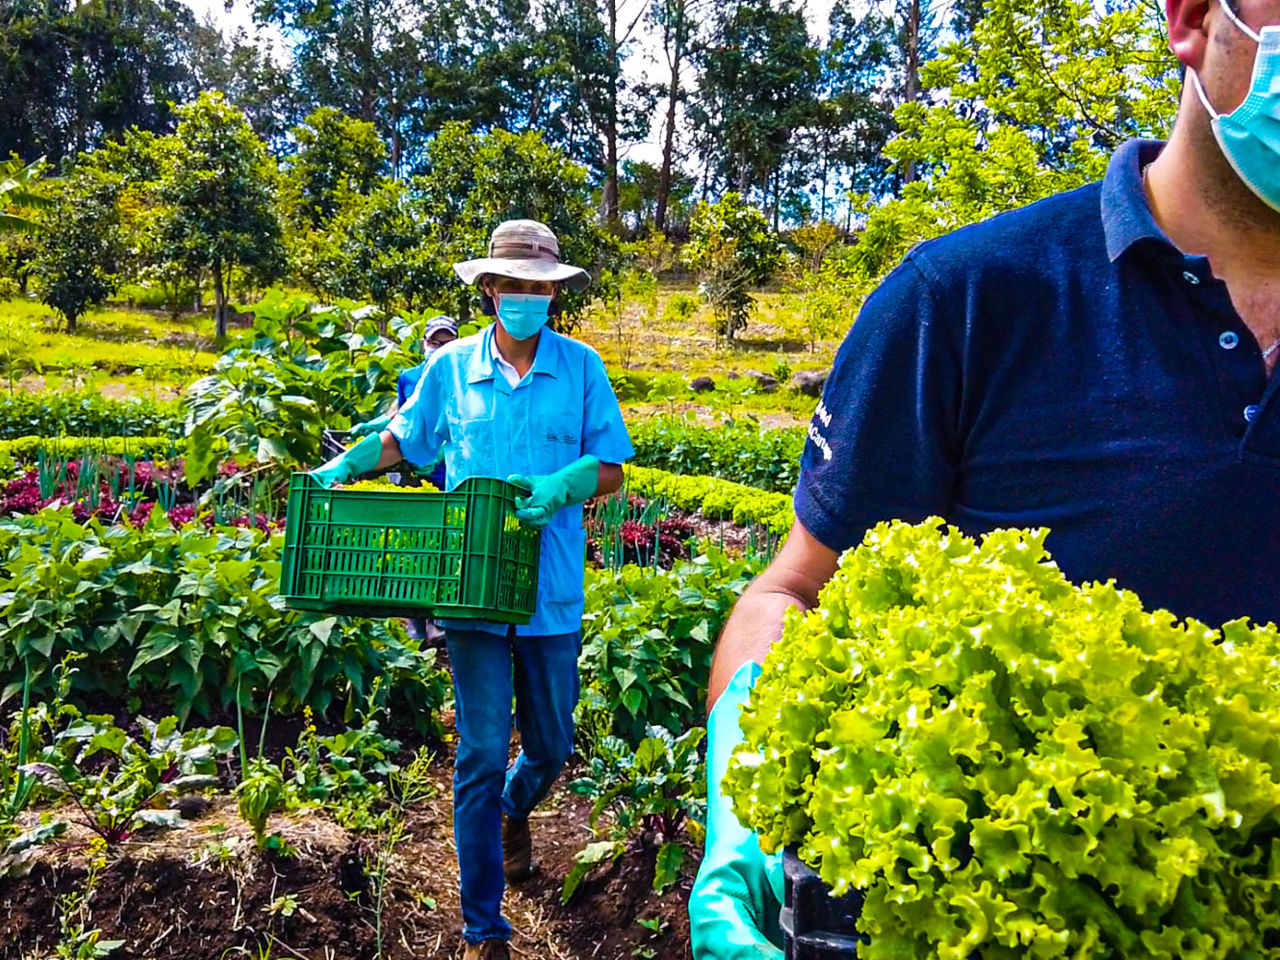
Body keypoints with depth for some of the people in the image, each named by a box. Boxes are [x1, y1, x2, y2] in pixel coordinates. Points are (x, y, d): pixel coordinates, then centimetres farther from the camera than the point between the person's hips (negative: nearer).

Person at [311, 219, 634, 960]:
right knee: (482, 754, 1)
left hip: (552, 593, 1)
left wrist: (560, 487, -20)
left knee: (551, 746, 15)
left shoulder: (582, 368, 1)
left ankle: (515, 812, 53)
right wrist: (344, 466, 1)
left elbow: (612, 471, 0)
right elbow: (404, 437, 18)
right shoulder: (452, 367, 3)